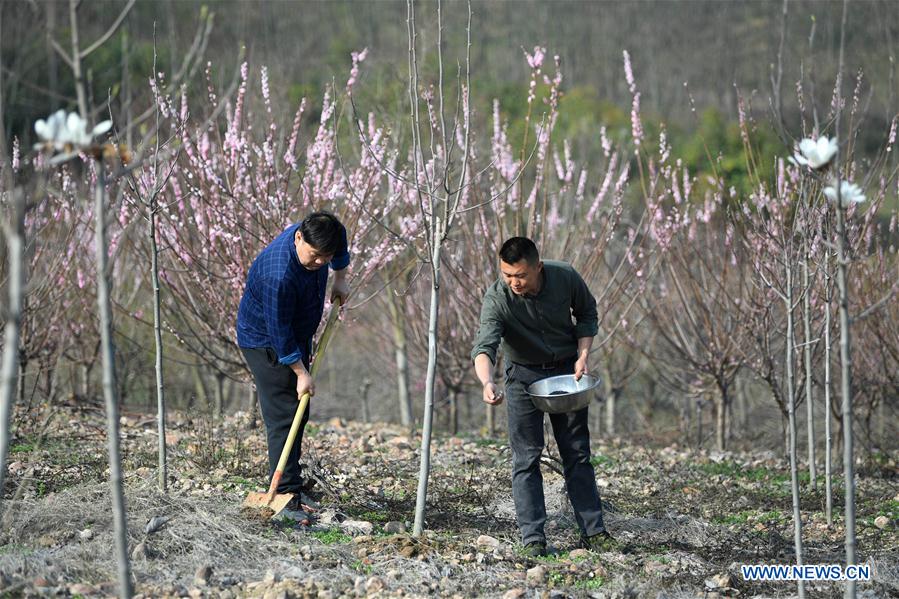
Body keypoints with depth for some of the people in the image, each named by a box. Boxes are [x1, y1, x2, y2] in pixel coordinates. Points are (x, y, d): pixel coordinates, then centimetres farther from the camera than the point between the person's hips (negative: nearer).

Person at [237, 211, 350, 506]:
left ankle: (292, 479, 26)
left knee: (300, 411, 15)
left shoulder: (317, 235, -14)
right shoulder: (278, 275, -37)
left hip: (297, 336, 9)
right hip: (265, 341, -9)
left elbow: (341, 243, 14)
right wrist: (301, 372, -23)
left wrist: (340, 278, 17)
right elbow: (279, 331, -29)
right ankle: (286, 491, -16)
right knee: (284, 415, -14)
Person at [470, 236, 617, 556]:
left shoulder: (566, 278, -19)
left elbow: (587, 311, 2)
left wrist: (583, 355, -9)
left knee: (578, 454, 6)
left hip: (567, 370, 2)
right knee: (526, 458, -6)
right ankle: (533, 538, -4)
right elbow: (484, 345, -38)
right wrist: (487, 382, -57)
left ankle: (593, 531, 11)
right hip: (524, 375, -2)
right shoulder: (497, 299, -26)